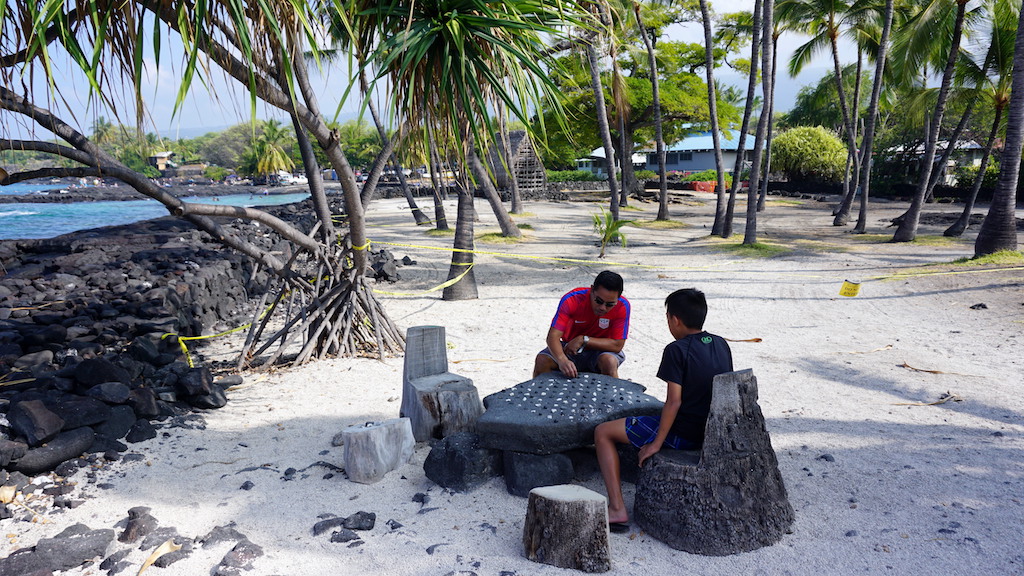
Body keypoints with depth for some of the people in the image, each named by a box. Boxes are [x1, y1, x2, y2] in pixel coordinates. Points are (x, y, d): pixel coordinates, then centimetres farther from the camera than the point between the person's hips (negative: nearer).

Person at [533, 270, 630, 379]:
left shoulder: (622, 307, -21)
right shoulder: (571, 300, -22)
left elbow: (617, 345, -19)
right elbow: (553, 336, -28)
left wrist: (583, 339, -27)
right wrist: (562, 360, -48)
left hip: (600, 350, -1)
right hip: (570, 349, 1)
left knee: (609, 361, -34)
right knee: (542, 360, -23)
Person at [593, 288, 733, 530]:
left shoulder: (677, 350, -19)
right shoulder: (721, 345, 3)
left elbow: (674, 401, -22)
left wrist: (656, 443, -14)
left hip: (682, 434, -8)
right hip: (712, 432, 8)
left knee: (603, 432, 3)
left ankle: (617, 509, -5)